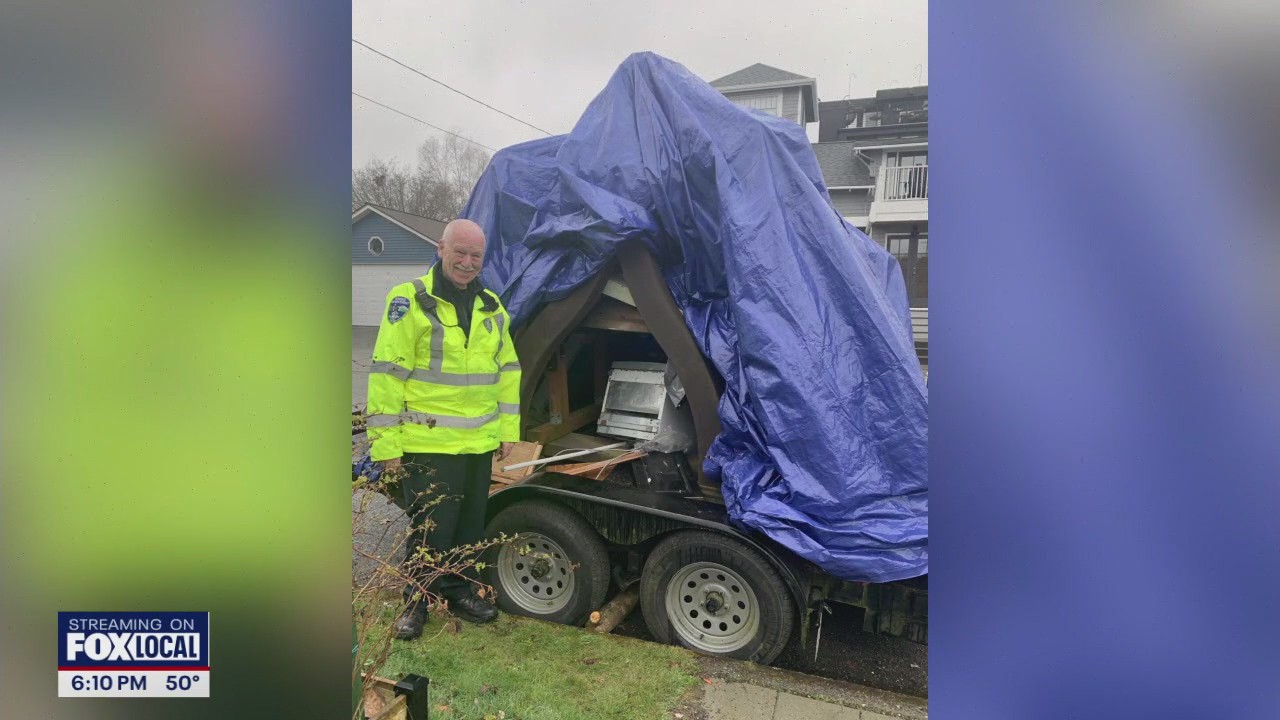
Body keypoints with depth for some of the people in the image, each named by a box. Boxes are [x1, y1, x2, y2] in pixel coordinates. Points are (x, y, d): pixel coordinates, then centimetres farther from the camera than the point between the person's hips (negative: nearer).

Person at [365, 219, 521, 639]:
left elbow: (508, 371, 16)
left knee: (469, 526, 17)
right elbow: (386, 376, -11)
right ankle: (414, 603, 24)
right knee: (428, 530, 4)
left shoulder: (492, 307, 11)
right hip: (427, 443, -6)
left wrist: (508, 428, 12)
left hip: (479, 444, 6)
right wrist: (386, 443, -12)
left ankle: (459, 592, 35)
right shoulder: (410, 301, -8)